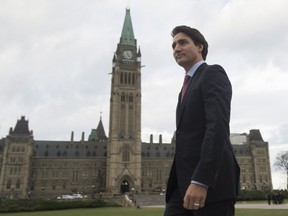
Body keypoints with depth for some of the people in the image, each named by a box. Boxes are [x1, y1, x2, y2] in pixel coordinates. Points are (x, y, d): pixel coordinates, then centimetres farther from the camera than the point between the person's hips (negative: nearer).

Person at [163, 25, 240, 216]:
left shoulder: (213, 74, -4)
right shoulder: (189, 85, 24)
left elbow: (218, 126, -19)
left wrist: (201, 181, -26)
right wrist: (190, 181, 19)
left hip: (210, 181, -8)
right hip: (186, 181, 8)